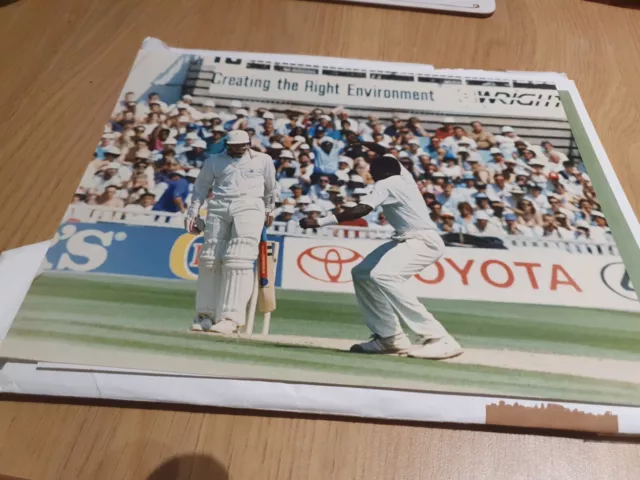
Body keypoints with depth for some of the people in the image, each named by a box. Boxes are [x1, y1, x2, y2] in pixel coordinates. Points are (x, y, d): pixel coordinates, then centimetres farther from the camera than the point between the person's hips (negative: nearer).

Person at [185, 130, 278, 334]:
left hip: (249, 207, -2)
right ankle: (205, 314, 8)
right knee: (210, 260, -3)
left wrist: (268, 211, 29)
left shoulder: (263, 160, 13)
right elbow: (201, 187, 17)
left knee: (237, 260, -16)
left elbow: (271, 187, 24)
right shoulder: (214, 160, 16)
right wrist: (192, 213, 9)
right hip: (218, 208, 3)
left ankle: (230, 317, -18)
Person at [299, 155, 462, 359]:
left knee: (382, 276, -32)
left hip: (424, 240, -11)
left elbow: (361, 210, -27)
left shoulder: (385, 184, -12)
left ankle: (440, 339, -29)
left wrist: (319, 222, -30)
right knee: (362, 273, 7)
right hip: (407, 238, 11)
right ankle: (390, 337, 8)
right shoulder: (401, 176, 13)